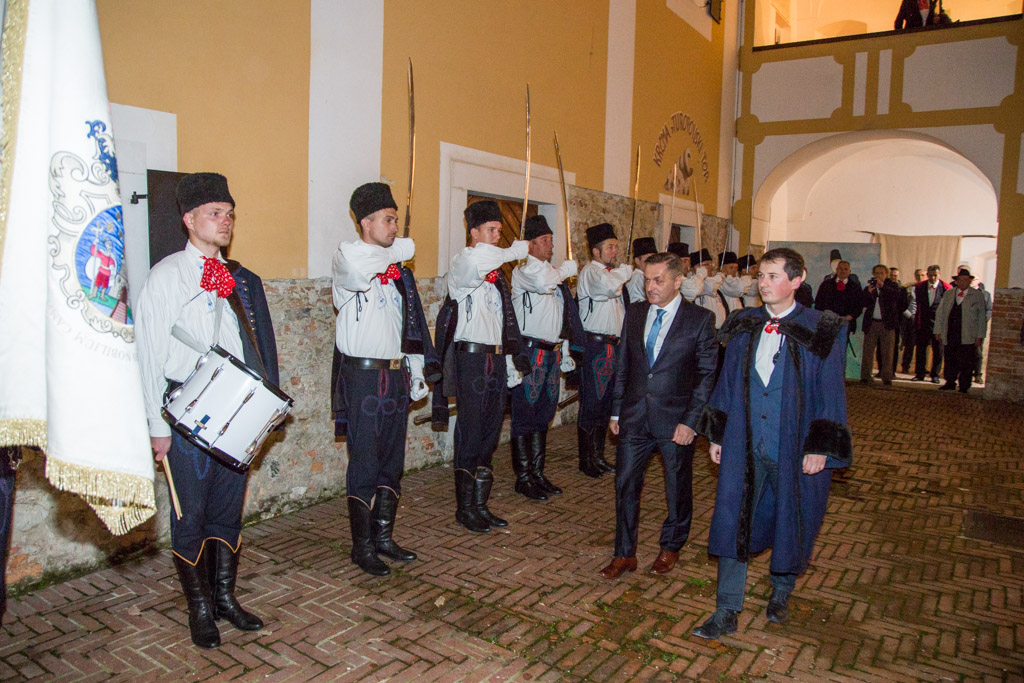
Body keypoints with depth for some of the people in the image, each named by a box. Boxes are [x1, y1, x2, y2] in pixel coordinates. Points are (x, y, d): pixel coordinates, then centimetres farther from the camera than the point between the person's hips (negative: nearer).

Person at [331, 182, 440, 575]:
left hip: (396, 375, 7)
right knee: (364, 463, 0)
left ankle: (384, 537, 26)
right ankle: (362, 547, 14)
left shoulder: (397, 269, 15)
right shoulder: (347, 256, -6)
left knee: (392, 461, 13)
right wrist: (399, 249, -13)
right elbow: (362, 268, -32)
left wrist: (416, 369, 11)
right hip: (363, 376, -7)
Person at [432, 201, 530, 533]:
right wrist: (517, 250, -20)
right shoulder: (462, 264, -7)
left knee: (490, 433, 10)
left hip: (496, 359, 8)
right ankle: (465, 508, 11)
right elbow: (478, 259, -34)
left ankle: (481, 504, 21)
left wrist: (512, 361, 15)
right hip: (471, 358, -8)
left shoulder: (497, 273, 18)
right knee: (470, 434, -2)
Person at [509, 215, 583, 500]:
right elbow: (542, 281, -31)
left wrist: (565, 352, 21)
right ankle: (523, 478, 8)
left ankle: (537, 474, 24)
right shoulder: (523, 270, -7)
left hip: (553, 353, 8)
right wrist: (567, 269, -12)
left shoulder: (553, 273, 18)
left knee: (543, 415, 13)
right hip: (530, 352, -8)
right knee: (524, 416, -1)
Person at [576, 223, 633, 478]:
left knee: (606, 402, 14)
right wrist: (626, 269, -15)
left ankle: (598, 456, 25)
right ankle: (586, 460, 8)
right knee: (591, 402, -3)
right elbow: (607, 286, -31)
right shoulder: (590, 272, -10)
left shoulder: (612, 273, 19)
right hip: (594, 344, -9)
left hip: (613, 344, 9)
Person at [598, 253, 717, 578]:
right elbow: (623, 365, 11)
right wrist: (617, 411, 8)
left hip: (676, 419, -3)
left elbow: (707, 374, -7)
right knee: (625, 484, 6)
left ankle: (670, 548, 35)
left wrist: (691, 421, -13)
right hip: (635, 417, 3)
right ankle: (625, 554, 21)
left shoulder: (700, 318, -7)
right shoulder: (634, 312, 6)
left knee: (677, 488, 12)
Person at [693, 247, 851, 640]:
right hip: (744, 443, 3)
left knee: (791, 522, 14)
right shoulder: (744, 327, 5)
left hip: (795, 446, -2)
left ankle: (781, 592, 40)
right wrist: (717, 435, 9)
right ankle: (727, 611, 13)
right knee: (733, 522, 2)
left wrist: (820, 446, -10)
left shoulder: (820, 331, -6)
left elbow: (831, 393, -5)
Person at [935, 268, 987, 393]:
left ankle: (964, 387, 8)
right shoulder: (948, 294, 12)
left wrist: (979, 336, -3)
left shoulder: (978, 296, 4)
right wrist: (938, 331, 7)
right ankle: (950, 383, 21)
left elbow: (981, 318, 3)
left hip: (968, 336, -3)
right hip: (950, 335, 3)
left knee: (966, 363, -2)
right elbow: (940, 313, 14)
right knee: (950, 361, 7)